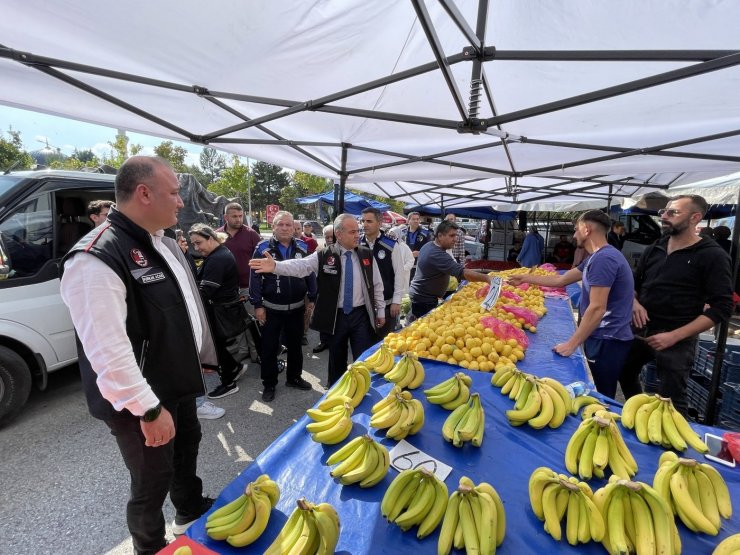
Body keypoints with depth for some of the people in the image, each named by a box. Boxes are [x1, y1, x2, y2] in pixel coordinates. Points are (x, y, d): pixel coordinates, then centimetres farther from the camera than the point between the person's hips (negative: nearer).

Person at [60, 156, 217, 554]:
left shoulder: (162, 241, 3)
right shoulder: (96, 259, -27)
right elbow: (108, 352, -29)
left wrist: (200, 357, 18)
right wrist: (149, 408, -22)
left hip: (178, 384, 9)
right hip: (142, 403, -9)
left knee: (187, 447, 28)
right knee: (152, 482, 12)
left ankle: (191, 512, 55)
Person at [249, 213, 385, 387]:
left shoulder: (367, 254, 0)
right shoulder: (324, 255, -7)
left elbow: (377, 285, 6)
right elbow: (300, 266, -20)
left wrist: (380, 311, 7)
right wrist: (275, 266, -38)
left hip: (361, 315, 1)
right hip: (336, 316, 0)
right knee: (337, 359, 16)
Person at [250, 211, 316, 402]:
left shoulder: (302, 247, 1)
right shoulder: (263, 248, -7)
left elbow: (310, 273, 6)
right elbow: (255, 277, -8)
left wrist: (312, 298, 4)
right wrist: (257, 305, -11)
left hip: (297, 307, 3)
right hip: (271, 308, -2)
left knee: (295, 345, 16)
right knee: (269, 348, 9)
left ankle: (294, 378, 35)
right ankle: (269, 384, 25)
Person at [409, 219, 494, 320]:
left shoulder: (428, 246, 5)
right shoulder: (438, 255, -28)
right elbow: (463, 273, -36)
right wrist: (487, 278, -40)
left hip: (420, 295, 10)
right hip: (424, 300, -10)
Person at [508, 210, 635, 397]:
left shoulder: (603, 258, -21)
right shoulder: (597, 257, 12)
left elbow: (597, 309, -25)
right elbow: (561, 280, 20)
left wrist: (571, 344, -20)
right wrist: (525, 278, 22)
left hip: (607, 341, -10)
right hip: (602, 338, 10)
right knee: (601, 396, 18)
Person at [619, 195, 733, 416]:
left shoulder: (712, 256, -10)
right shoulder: (654, 249, 6)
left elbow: (722, 307, -14)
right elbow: (635, 283, 18)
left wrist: (675, 336, -21)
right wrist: (634, 302, -6)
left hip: (677, 340, -6)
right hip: (641, 331, 6)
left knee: (670, 400, 4)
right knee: (625, 374, 19)